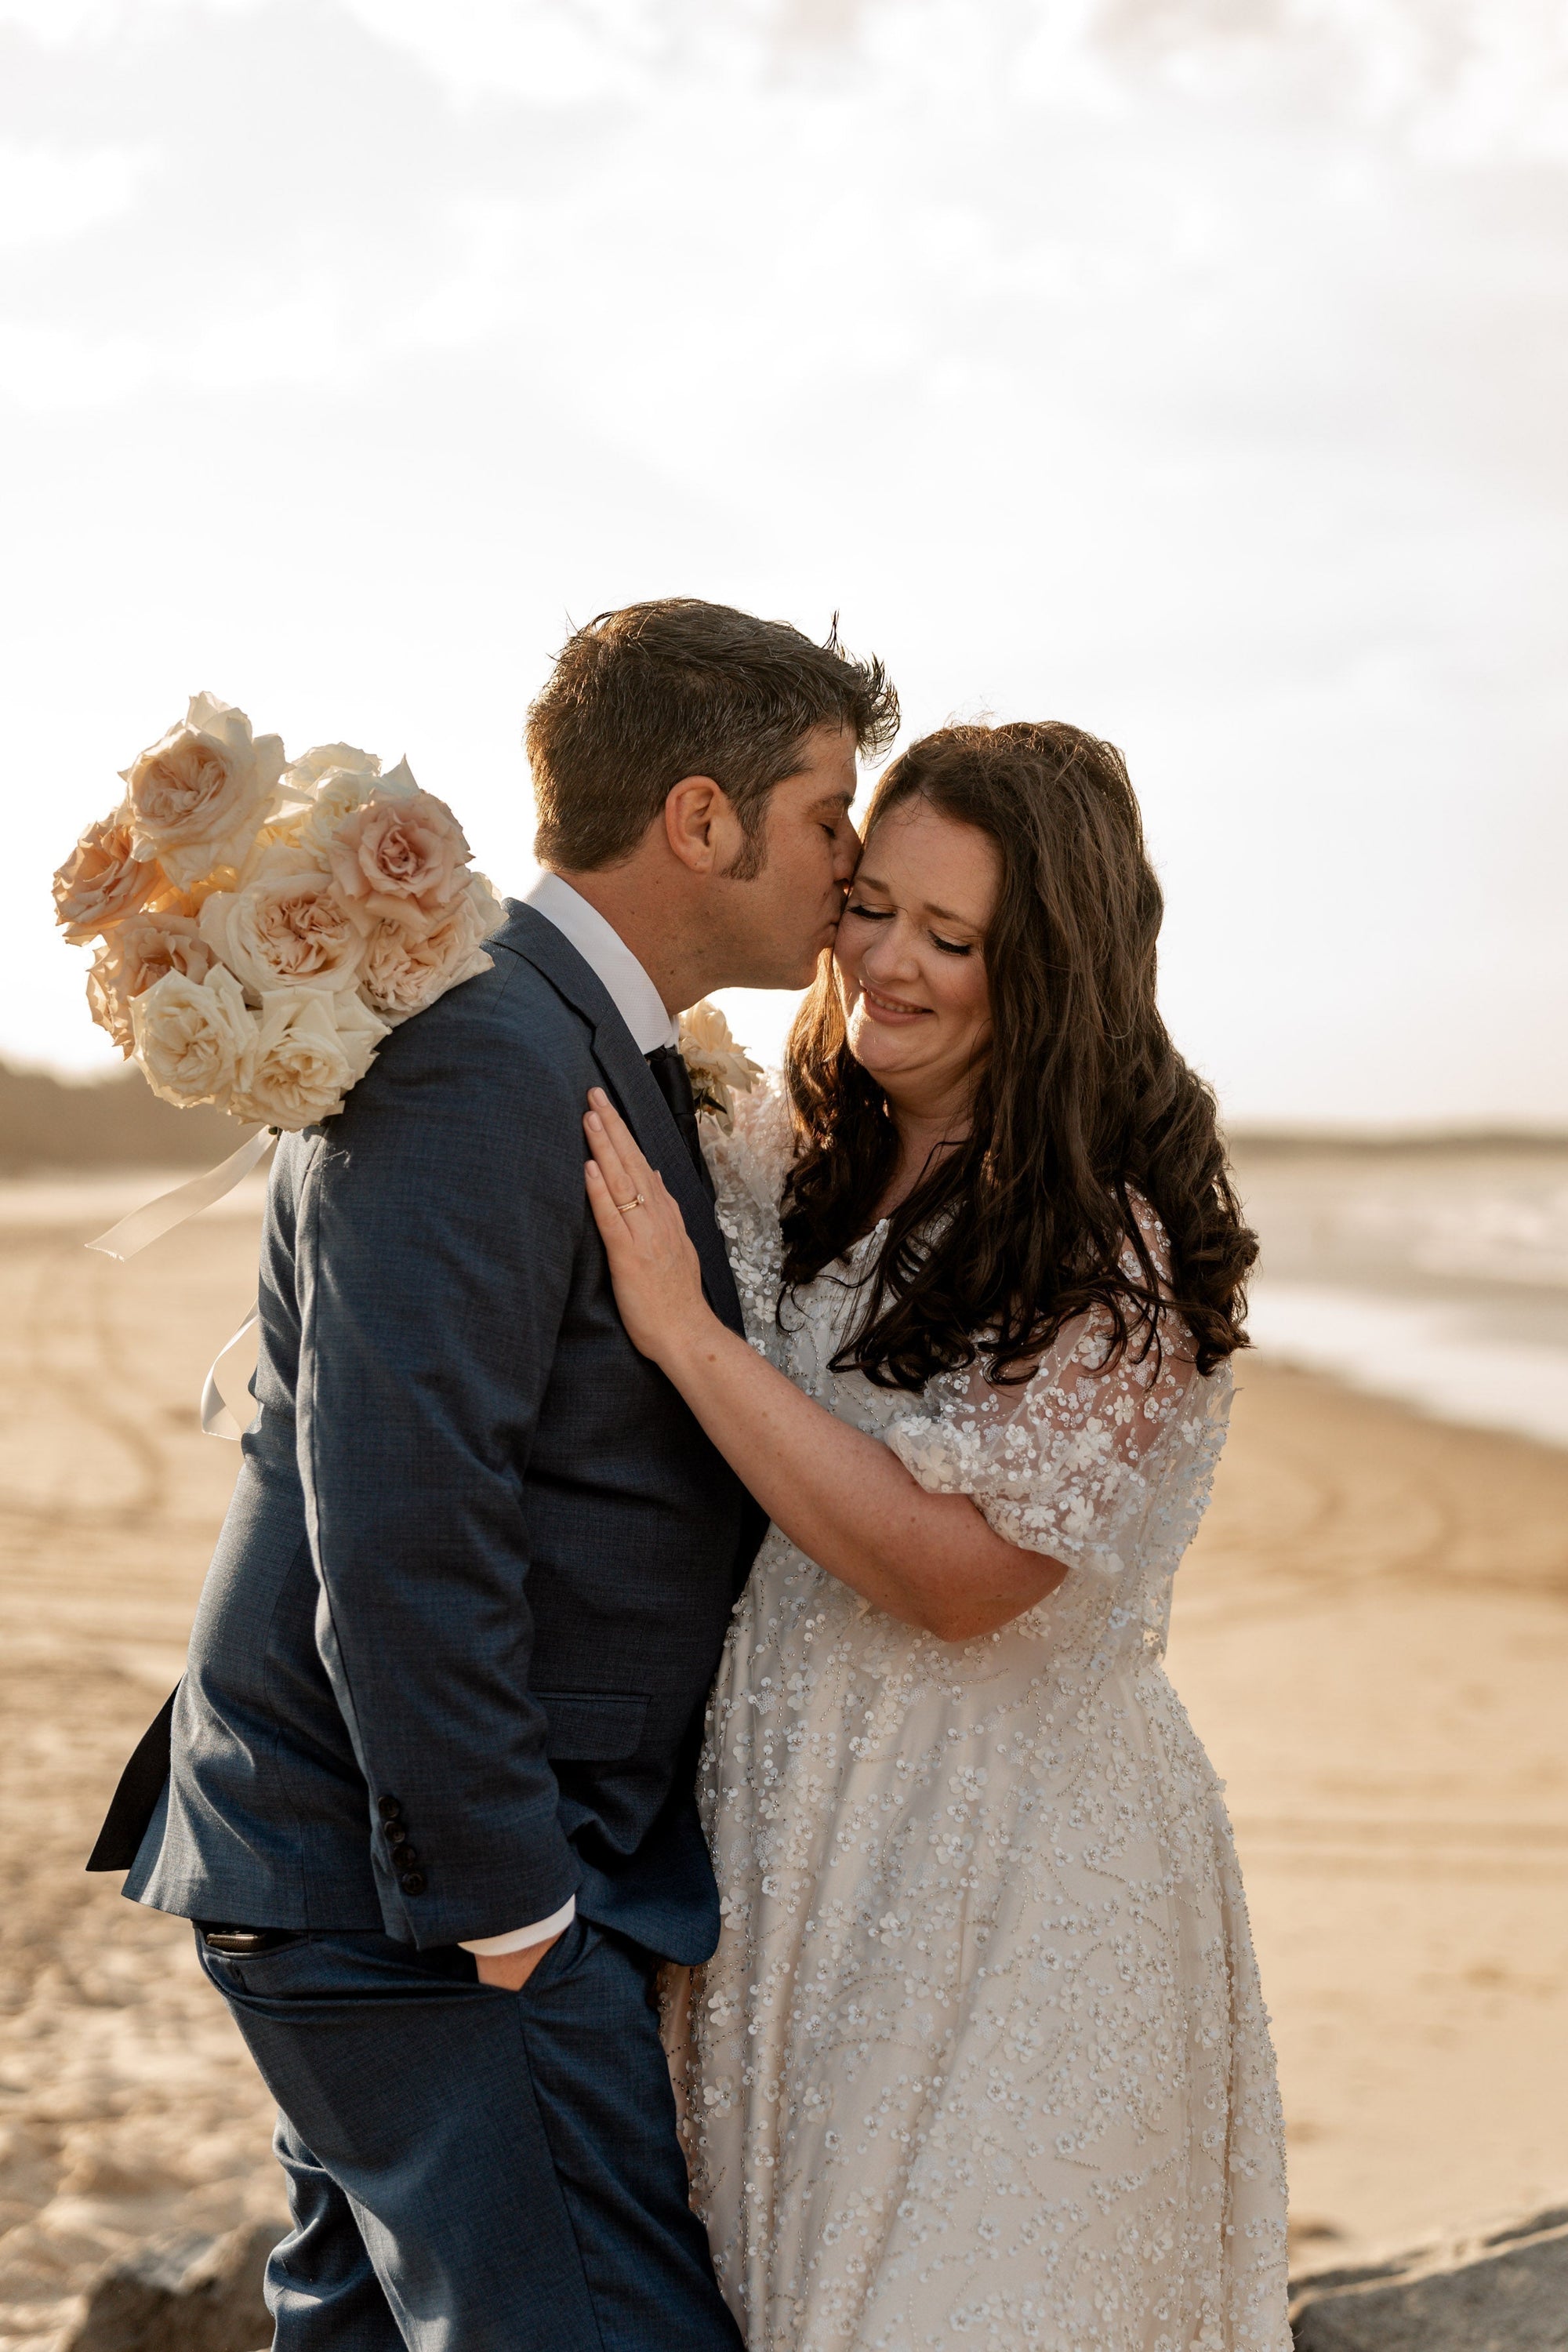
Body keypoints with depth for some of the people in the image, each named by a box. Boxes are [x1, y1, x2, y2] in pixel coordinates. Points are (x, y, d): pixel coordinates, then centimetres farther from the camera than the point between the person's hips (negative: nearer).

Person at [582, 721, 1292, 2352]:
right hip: (780, 1835, 6)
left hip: (1007, 1868, -6)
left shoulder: (1119, 1248, -17)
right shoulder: (778, 1164, 2)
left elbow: (959, 1569, -24)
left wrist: (687, 1331, -24)